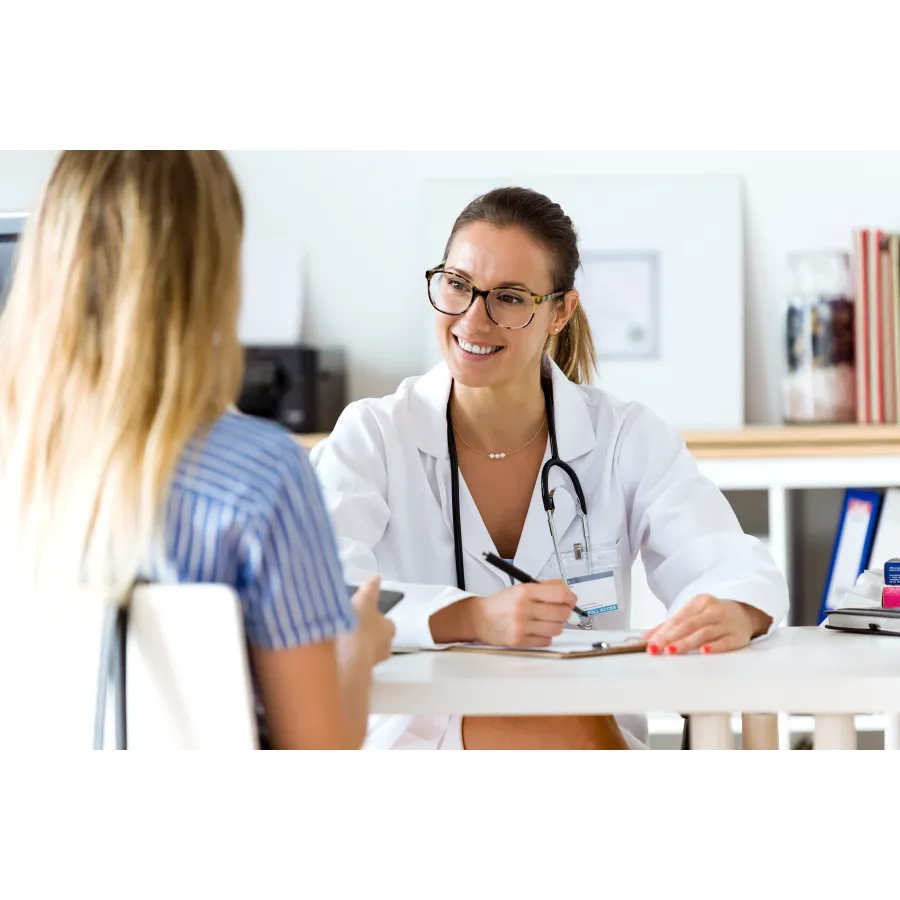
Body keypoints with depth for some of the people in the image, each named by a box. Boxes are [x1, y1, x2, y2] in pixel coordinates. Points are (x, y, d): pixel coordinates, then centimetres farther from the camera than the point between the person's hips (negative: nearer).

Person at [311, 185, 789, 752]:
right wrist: (472, 618, -34)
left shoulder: (627, 439, 6)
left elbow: (740, 570, -8)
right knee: (576, 729, -34)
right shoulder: (373, 436, 0)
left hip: (603, 744, 3)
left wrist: (730, 613, -34)